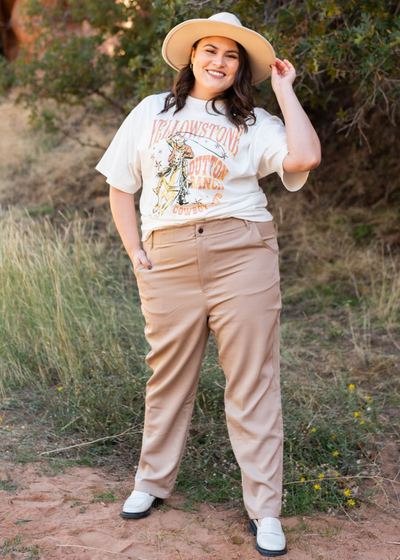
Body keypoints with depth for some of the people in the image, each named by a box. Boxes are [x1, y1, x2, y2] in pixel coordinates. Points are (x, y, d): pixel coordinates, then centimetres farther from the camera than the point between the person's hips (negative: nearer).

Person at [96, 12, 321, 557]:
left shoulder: (254, 122, 8)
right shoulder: (151, 112, 15)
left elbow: (305, 158, -12)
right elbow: (120, 186, 17)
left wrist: (285, 89, -1)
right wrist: (134, 251, 5)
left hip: (242, 255, -1)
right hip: (168, 261, 2)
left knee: (252, 383, 0)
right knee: (168, 375, 11)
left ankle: (265, 509, 10)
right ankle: (153, 481, 32)